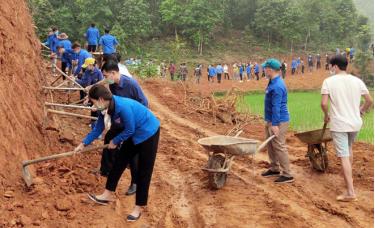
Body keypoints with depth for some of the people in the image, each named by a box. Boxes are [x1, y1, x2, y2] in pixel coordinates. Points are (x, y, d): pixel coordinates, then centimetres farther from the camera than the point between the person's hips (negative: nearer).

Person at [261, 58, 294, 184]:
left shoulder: (277, 86, -22)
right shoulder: (273, 82, 11)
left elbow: (276, 107, -25)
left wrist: (275, 124, -26)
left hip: (278, 121, -11)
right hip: (271, 120, 11)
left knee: (279, 146, -7)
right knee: (270, 145, 18)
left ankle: (287, 175, 0)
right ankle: (274, 168, 31)